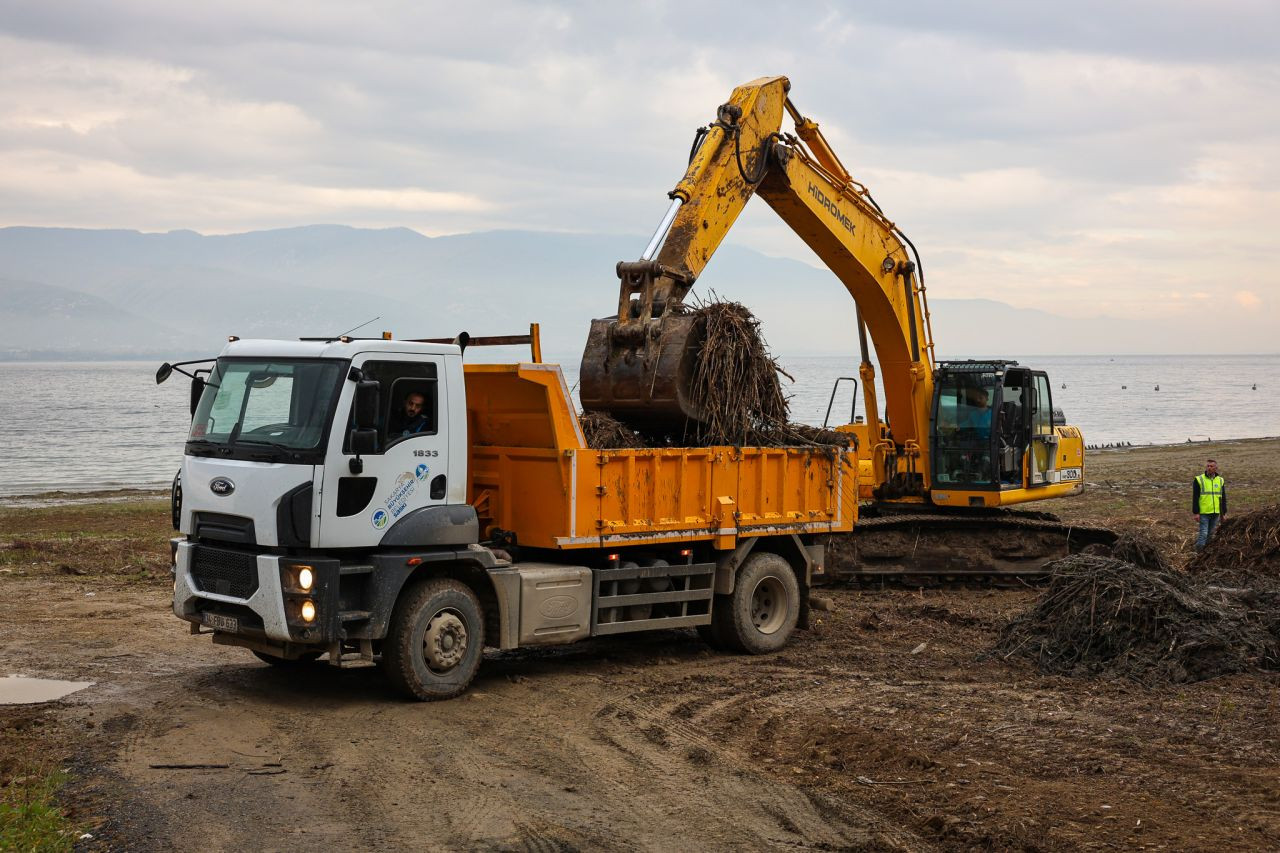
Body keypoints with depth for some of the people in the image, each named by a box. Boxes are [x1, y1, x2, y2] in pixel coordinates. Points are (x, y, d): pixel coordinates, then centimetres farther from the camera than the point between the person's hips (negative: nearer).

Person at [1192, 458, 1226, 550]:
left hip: (1215, 513, 4)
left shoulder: (1220, 481, 10)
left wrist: (1223, 513, 12)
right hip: (1203, 512, -4)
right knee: (1203, 533, -9)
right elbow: (1195, 498, -4)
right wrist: (1196, 513, -10)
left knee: (1211, 534, 10)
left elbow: (1223, 498, 16)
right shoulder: (1199, 480, -3)